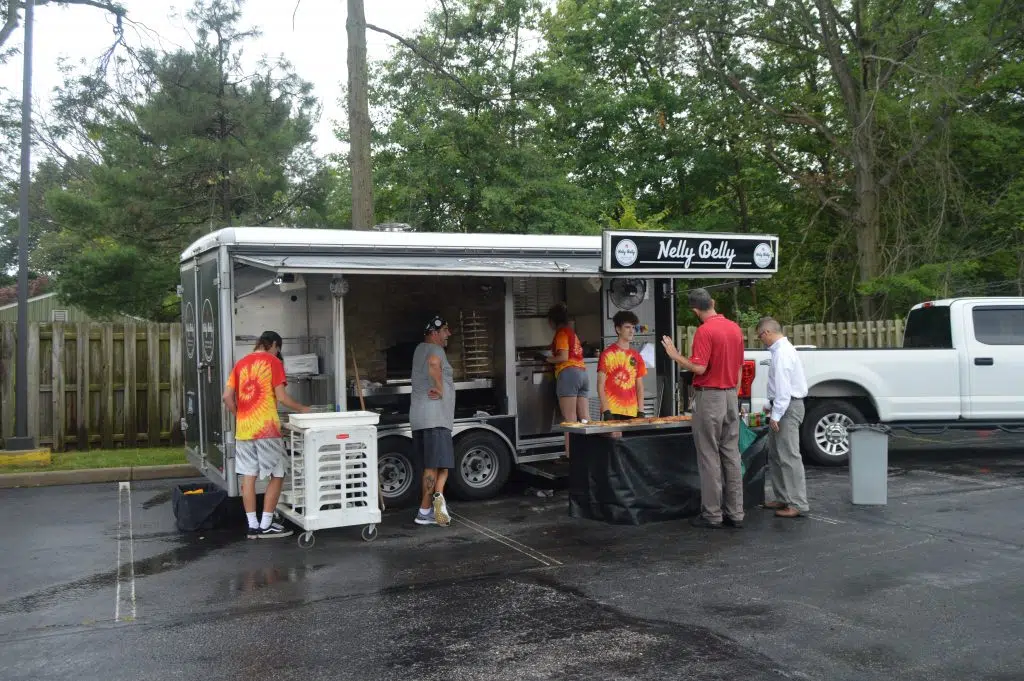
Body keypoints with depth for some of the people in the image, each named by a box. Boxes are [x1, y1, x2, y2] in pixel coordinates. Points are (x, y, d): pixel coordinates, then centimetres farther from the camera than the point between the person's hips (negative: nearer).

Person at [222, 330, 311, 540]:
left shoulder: (240, 364, 14)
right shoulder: (273, 362, -2)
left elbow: (227, 398, 10)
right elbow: (281, 397, -8)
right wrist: (302, 409, 6)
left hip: (243, 429, 6)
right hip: (266, 429, -6)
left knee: (248, 477, 7)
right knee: (277, 475, 4)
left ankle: (252, 525, 9)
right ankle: (266, 525, 3)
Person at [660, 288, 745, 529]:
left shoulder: (704, 331, -16)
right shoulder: (735, 328, 9)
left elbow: (699, 367, -22)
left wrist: (675, 356, -8)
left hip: (709, 397, -7)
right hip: (731, 396, 7)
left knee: (709, 457, -1)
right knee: (731, 455, 10)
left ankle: (712, 514, 4)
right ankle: (735, 513, 13)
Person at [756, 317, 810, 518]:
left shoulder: (782, 352, -17)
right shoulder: (782, 349, 14)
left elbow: (783, 387, -22)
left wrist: (776, 415, -21)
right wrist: (774, 407, 22)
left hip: (788, 407, -11)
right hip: (783, 406, 11)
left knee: (789, 457, -9)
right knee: (775, 456, 16)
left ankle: (798, 504, -6)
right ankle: (782, 498, 24)